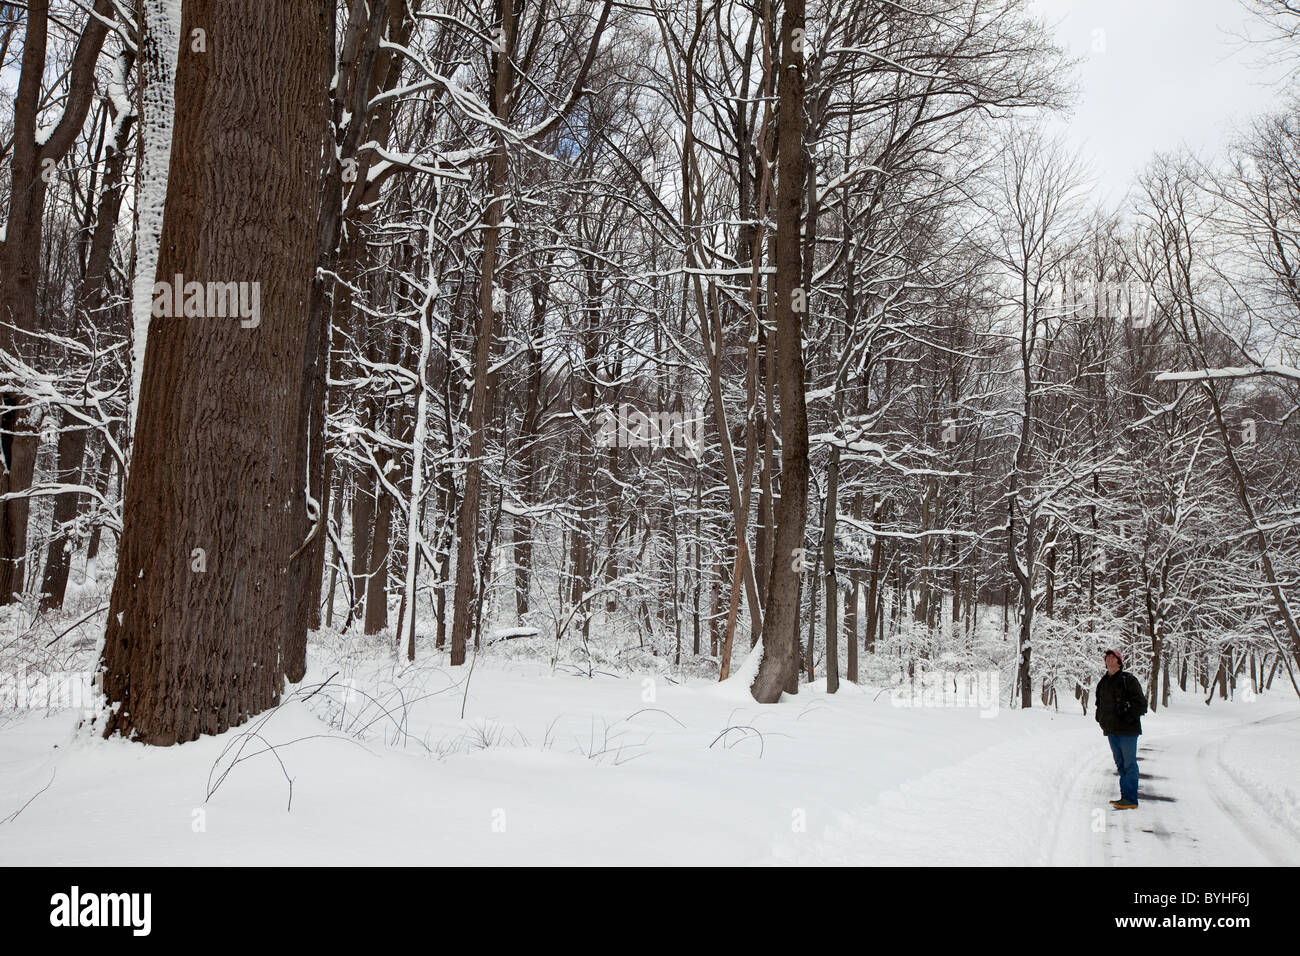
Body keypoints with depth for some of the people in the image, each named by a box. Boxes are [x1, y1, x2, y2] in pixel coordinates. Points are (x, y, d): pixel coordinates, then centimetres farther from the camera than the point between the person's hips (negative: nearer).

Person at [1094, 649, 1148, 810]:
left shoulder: (1128, 680, -7)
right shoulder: (1103, 683, 14)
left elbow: (1141, 703, -9)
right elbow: (1099, 704, 26)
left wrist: (1128, 718, -16)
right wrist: (1101, 720, 12)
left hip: (1127, 730, -7)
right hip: (1111, 730, 7)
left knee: (1129, 764, -5)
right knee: (1120, 765, 11)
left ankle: (1130, 799, -5)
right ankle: (1125, 797, 17)